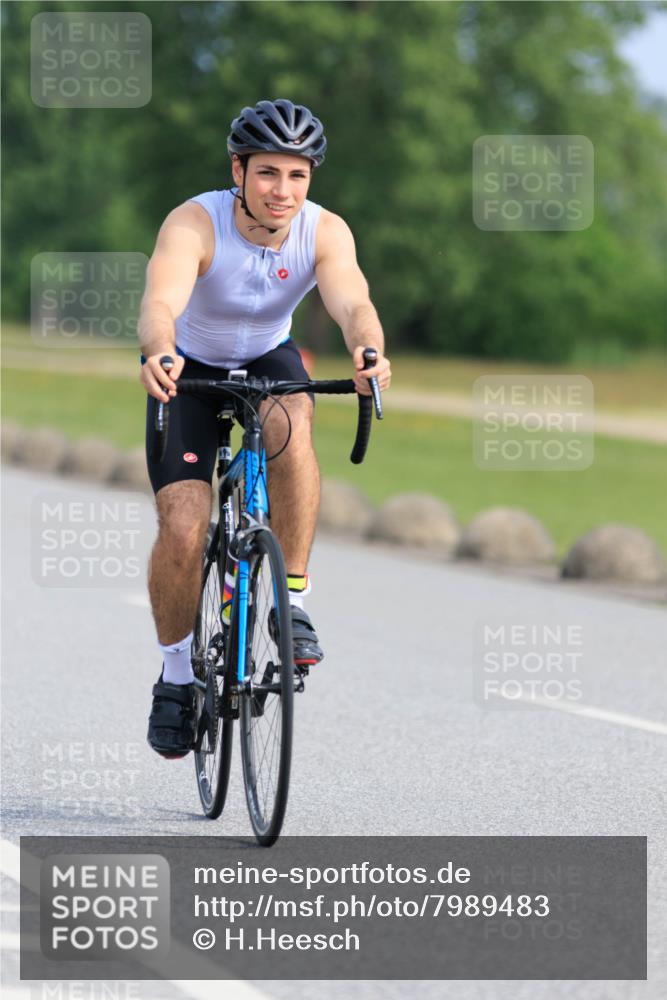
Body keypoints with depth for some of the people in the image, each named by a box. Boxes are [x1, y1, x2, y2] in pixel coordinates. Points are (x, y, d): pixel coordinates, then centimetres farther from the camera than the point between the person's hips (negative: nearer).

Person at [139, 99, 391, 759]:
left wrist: (368, 351, -65)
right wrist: (158, 353, -70)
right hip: (191, 369, -1)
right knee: (182, 532, -15)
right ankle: (176, 675, 11)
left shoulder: (325, 232, -24)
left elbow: (351, 302, -42)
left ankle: (293, 601, -21)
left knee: (290, 429, -35)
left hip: (268, 360, 1)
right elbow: (160, 302, -47)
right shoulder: (195, 223, -31)